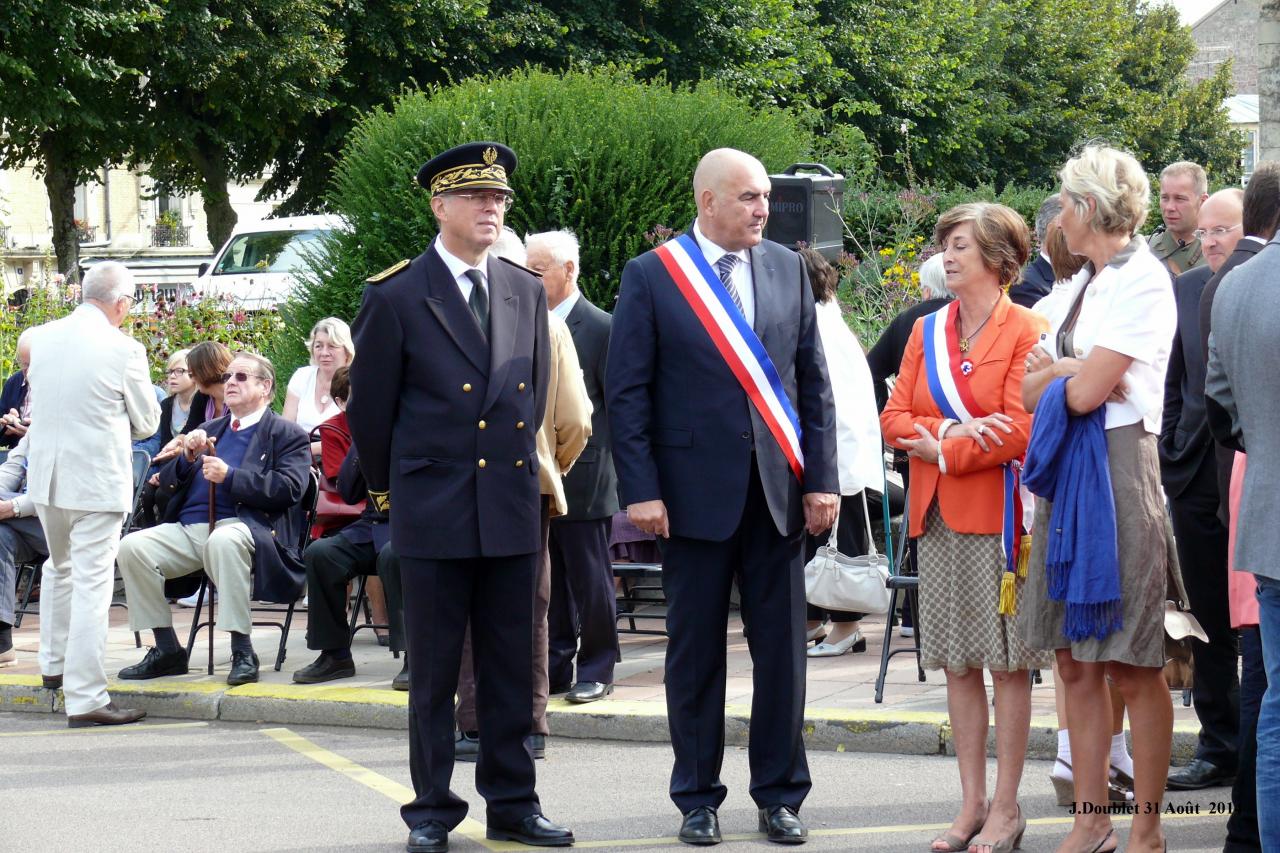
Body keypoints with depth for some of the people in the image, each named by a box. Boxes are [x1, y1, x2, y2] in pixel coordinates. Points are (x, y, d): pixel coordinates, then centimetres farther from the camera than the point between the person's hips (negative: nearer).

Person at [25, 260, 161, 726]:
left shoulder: (43, 337, 1)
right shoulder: (124, 350, -14)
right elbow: (147, 423, -2)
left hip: (46, 475, 6)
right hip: (98, 477, -6)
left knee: (59, 568, 26)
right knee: (92, 584, -3)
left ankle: (55, 665, 40)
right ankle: (85, 698, -4)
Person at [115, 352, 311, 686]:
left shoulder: (287, 435, 10)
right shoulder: (209, 431, 28)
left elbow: (288, 489, -7)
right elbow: (167, 483, 23)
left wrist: (230, 476, -14)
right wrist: (187, 458, 2)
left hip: (239, 526, -6)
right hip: (189, 529, 6)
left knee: (224, 541, -40)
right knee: (132, 546, -21)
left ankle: (242, 652, -32)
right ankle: (166, 649, -11)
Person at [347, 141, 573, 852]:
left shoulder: (526, 291, 9)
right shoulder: (396, 297, -4)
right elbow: (370, 407, 3)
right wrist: (389, 489, 10)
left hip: (512, 508, 4)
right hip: (433, 512, -4)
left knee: (512, 669, 7)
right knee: (434, 673, 2)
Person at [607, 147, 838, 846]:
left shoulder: (787, 269, 8)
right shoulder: (651, 276, -2)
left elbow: (813, 383, 9)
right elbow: (627, 391, -3)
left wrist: (821, 479, 2)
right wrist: (640, 490, -10)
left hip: (776, 492, 3)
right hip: (696, 492, -3)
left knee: (782, 651, 4)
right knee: (695, 654, 5)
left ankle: (779, 794, 14)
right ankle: (697, 799, 15)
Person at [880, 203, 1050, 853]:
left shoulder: (1027, 331, -6)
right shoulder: (927, 331, 13)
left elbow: (1019, 433, -14)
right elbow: (895, 419, 7)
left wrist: (940, 448, -8)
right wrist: (954, 430, -11)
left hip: (998, 512, -6)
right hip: (937, 513, 6)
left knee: (1007, 663, -1)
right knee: (957, 663, 8)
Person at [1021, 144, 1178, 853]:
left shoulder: (1142, 281, -9)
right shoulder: (1082, 284, 17)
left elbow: (1085, 391, -16)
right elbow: (1029, 390, 14)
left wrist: (1056, 371, 4)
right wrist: (1073, 370, -5)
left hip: (1120, 467, -8)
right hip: (1064, 472, 8)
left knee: (1133, 667, -4)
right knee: (1075, 661, 7)